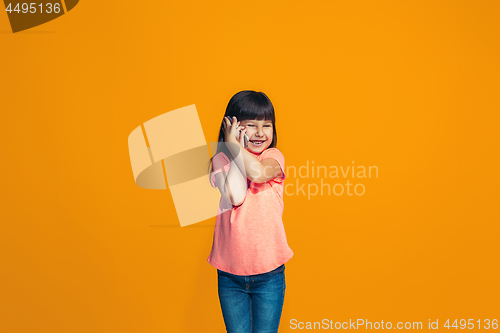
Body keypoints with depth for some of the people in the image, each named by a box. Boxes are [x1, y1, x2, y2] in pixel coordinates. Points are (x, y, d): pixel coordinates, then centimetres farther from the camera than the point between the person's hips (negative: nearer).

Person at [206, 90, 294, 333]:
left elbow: (258, 172, -25)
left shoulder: (273, 156, -1)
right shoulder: (220, 160, -1)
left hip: (269, 273, 0)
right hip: (230, 274, 1)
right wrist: (235, 148, -12)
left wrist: (233, 145, -13)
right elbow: (236, 196, -19)